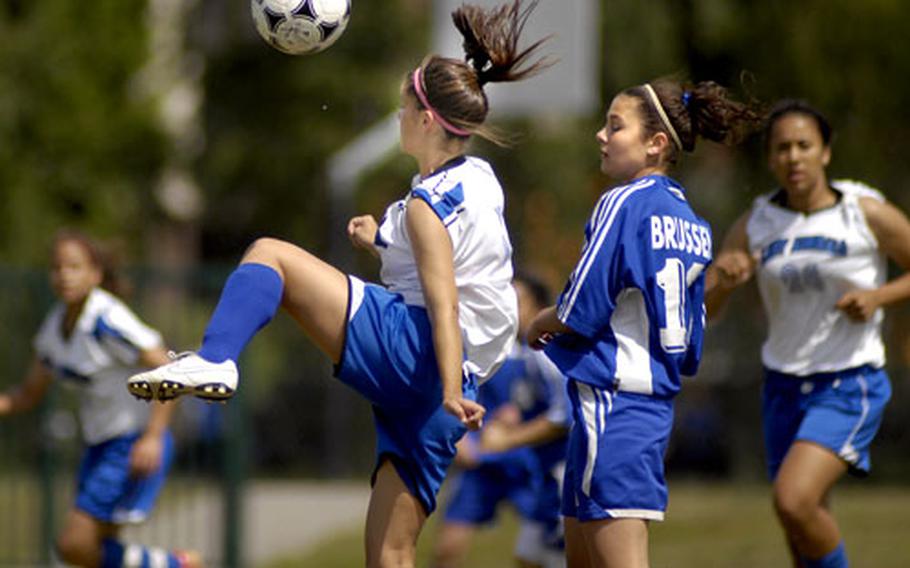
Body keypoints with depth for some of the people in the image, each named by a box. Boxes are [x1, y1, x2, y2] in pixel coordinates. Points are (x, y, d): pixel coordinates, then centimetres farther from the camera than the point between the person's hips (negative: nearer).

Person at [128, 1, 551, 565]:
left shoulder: (427, 205, -9)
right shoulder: (480, 177, 15)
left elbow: (445, 305, -19)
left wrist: (450, 391, -26)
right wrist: (384, 240, 41)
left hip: (407, 349, -9)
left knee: (269, 255, -2)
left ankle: (213, 361, -22)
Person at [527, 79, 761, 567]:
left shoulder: (624, 204, -11)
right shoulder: (691, 223, 13)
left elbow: (579, 313, -15)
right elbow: (688, 347, 16)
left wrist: (538, 326, 7)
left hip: (611, 401, -9)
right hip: (658, 400, 9)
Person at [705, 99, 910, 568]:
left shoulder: (867, 214, -8)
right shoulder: (754, 225, 2)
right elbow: (699, 310, 0)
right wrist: (724, 281, -21)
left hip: (849, 387, -5)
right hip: (784, 385, 5)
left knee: (793, 500, -24)